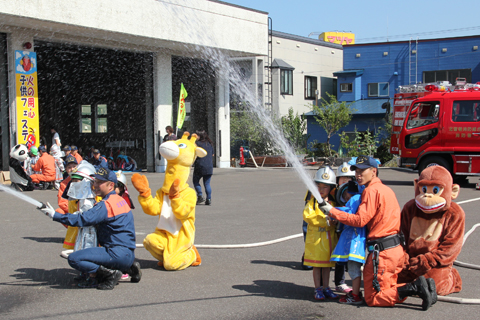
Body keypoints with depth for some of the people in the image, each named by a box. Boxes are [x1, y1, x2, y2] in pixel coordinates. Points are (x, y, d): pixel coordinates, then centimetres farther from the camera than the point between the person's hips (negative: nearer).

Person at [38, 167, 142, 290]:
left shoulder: (106, 205, -14)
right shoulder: (119, 200, 16)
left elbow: (83, 219, -21)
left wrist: (55, 215, -19)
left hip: (118, 254, -10)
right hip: (128, 254, 10)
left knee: (74, 259, -14)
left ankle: (111, 274, -8)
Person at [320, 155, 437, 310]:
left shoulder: (372, 190, -11)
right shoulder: (385, 189, 18)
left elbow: (360, 220, -18)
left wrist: (331, 211, -13)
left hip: (382, 252, -9)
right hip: (396, 249, 9)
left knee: (372, 299, -3)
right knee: (389, 290, 20)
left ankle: (414, 288, -14)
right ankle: (419, 286, 1)